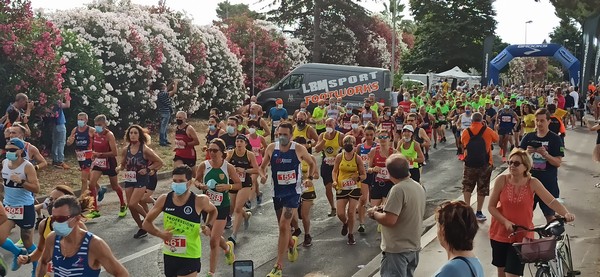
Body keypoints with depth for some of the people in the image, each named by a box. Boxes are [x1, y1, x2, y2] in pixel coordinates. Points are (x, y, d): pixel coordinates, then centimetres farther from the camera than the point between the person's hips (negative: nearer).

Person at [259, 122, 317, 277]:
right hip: (277, 192, 4)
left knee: (284, 226, -14)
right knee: (283, 226, 18)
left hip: (293, 191, -4)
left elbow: (311, 163, 7)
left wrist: (310, 178, -9)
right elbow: (262, 166, 9)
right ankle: (292, 243, 54)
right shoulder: (271, 148, -3)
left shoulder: (299, 149, -9)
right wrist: (263, 176, -13)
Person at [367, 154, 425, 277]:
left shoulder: (398, 189, -23)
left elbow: (389, 220, -28)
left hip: (397, 249, -9)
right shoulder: (419, 187, 5)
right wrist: (385, 210, 10)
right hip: (414, 246, 9)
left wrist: (374, 213, -9)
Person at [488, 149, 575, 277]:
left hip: (522, 235, -1)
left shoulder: (532, 183, -11)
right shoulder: (501, 180, -11)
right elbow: (491, 206, -7)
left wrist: (566, 213, -32)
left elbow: (552, 201, -14)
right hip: (500, 233, 2)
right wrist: (505, 222, -18)